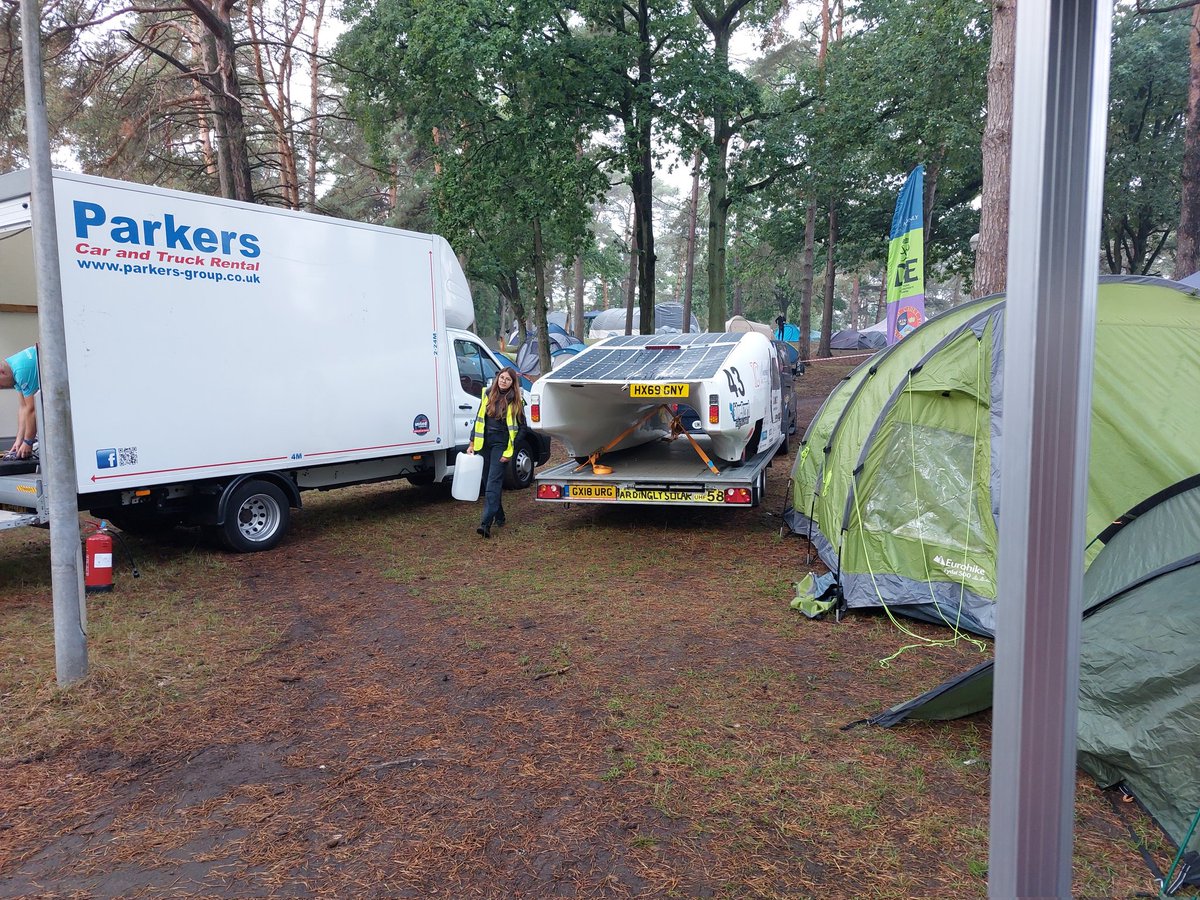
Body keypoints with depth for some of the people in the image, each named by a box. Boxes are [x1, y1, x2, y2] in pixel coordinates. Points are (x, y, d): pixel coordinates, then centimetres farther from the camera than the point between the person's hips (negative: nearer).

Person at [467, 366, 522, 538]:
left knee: (493, 483, -14)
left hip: (501, 445, -5)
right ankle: (499, 516, 27)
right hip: (485, 443, 5)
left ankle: (486, 523, -21)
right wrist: (472, 443, 8)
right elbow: (479, 419, 12)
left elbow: (516, 428, -3)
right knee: (489, 481, 11)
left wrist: (509, 452, -10)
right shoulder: (488, 394, 9)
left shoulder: (514, 401, -2)